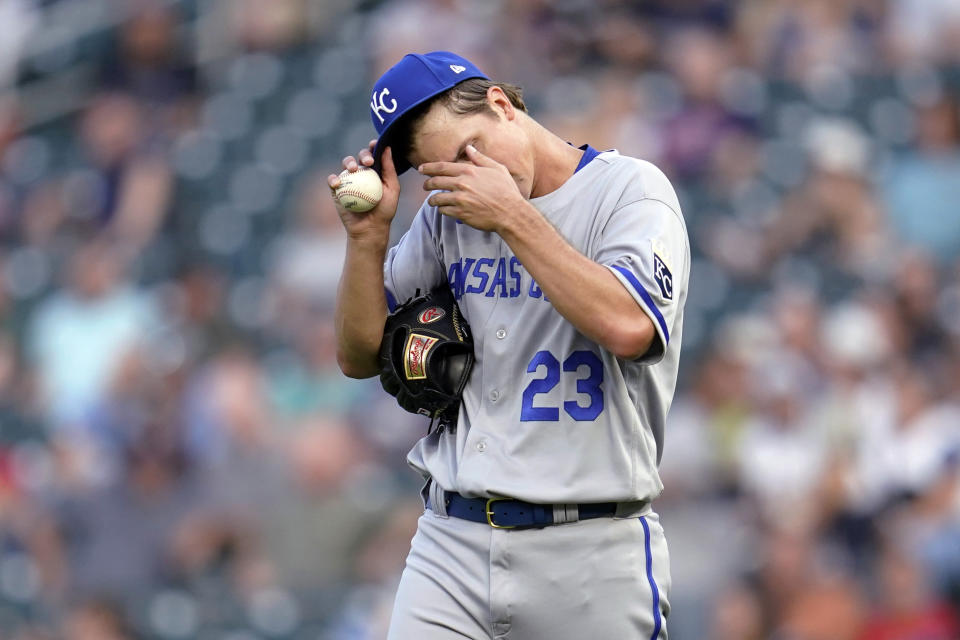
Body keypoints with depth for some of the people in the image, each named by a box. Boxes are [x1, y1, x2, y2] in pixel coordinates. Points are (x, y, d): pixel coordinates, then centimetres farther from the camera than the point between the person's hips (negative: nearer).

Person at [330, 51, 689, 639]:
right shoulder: (447, 214, 13)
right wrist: (368, 234, -1)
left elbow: (628, 328, -20)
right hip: (452, 541, 4)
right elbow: (360, 357, 14)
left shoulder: (630, 189, -2)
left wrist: (512, 216, -14)